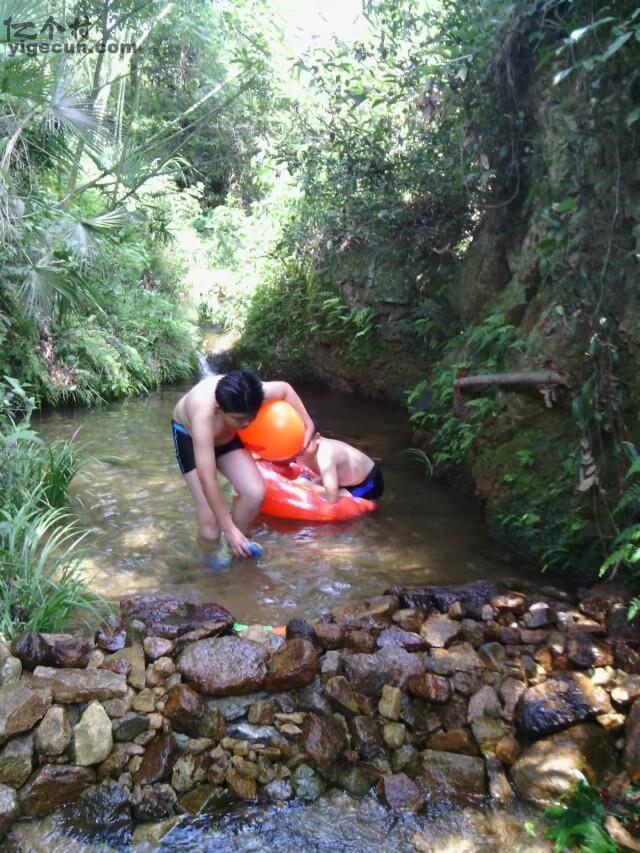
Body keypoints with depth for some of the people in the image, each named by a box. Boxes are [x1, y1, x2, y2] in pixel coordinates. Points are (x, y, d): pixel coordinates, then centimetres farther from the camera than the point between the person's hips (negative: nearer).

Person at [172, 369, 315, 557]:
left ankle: (234, 548, 11)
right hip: (189, 434, -4)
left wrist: (307, 425, -9)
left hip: (226, 435, 4)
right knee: (211, 516, -16)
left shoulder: (250, 395, -33)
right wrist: (229, 529, -38)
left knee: (255, 492, -15)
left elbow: (285, 388, -8)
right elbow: (207, 481, -43)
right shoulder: (203, 414, -45)